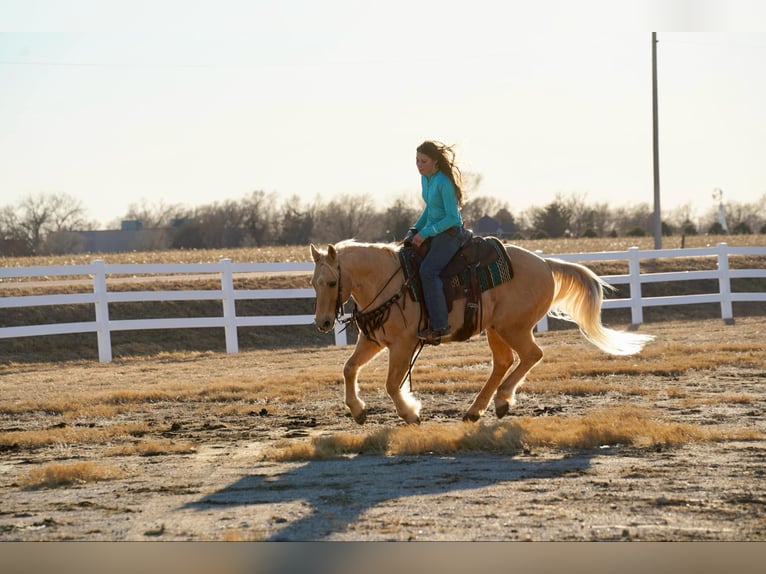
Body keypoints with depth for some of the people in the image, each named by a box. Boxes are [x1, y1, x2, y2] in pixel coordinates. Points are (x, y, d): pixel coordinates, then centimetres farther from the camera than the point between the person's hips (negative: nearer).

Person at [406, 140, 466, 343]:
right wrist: (415, 229, 11)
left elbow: (452, 218, -19)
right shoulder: (425, 178, 9)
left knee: (428, 270, -26)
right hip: (432, 232, 10)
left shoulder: (444, 182, -19)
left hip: (449, 233, -10)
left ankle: (440, 325, -27)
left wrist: (426, 233, -20)